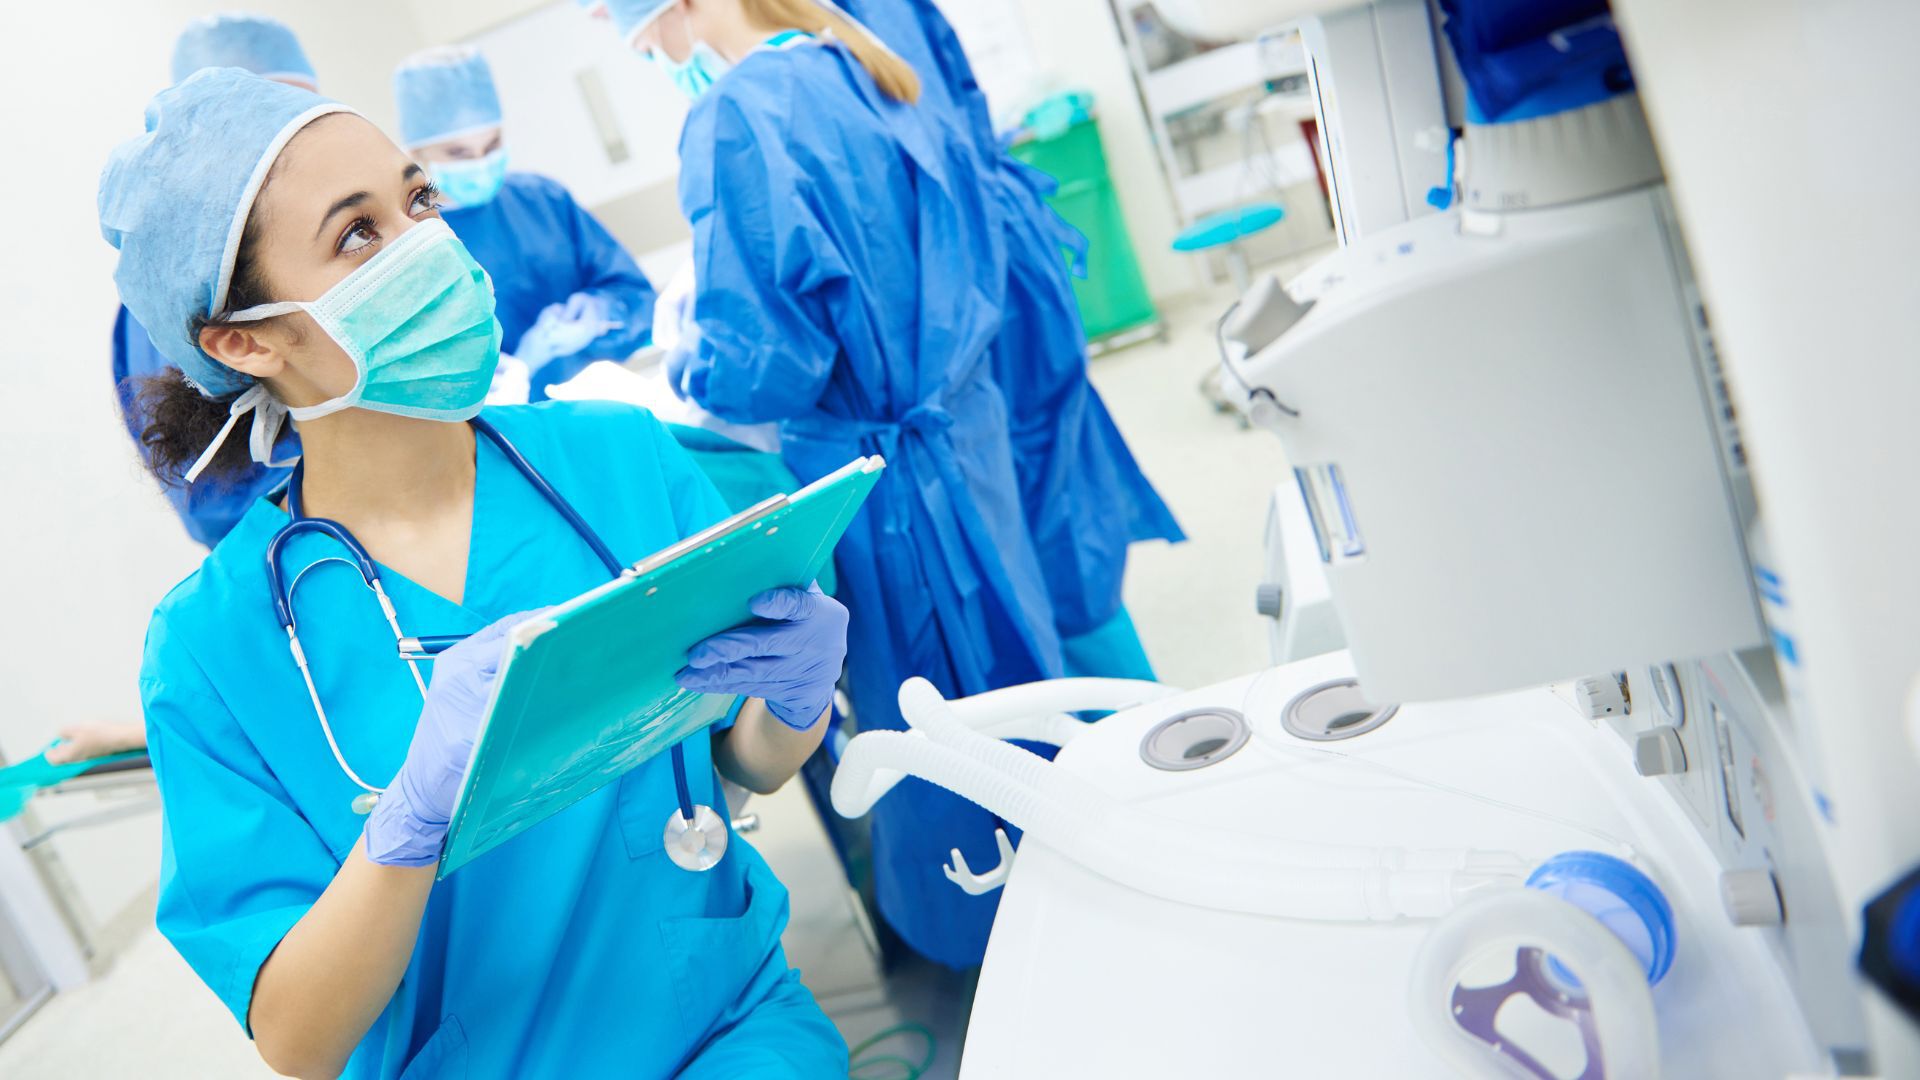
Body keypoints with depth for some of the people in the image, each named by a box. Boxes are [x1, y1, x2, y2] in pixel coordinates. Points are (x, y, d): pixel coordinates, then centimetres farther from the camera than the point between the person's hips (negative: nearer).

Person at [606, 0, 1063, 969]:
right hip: (963, 422, 8)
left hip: (873, 467, -8)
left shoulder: (736, 116, -21)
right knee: (1001, 655, 23)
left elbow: (759, 364, -24)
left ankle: (979, 936, 32)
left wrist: (683, 363, -2)